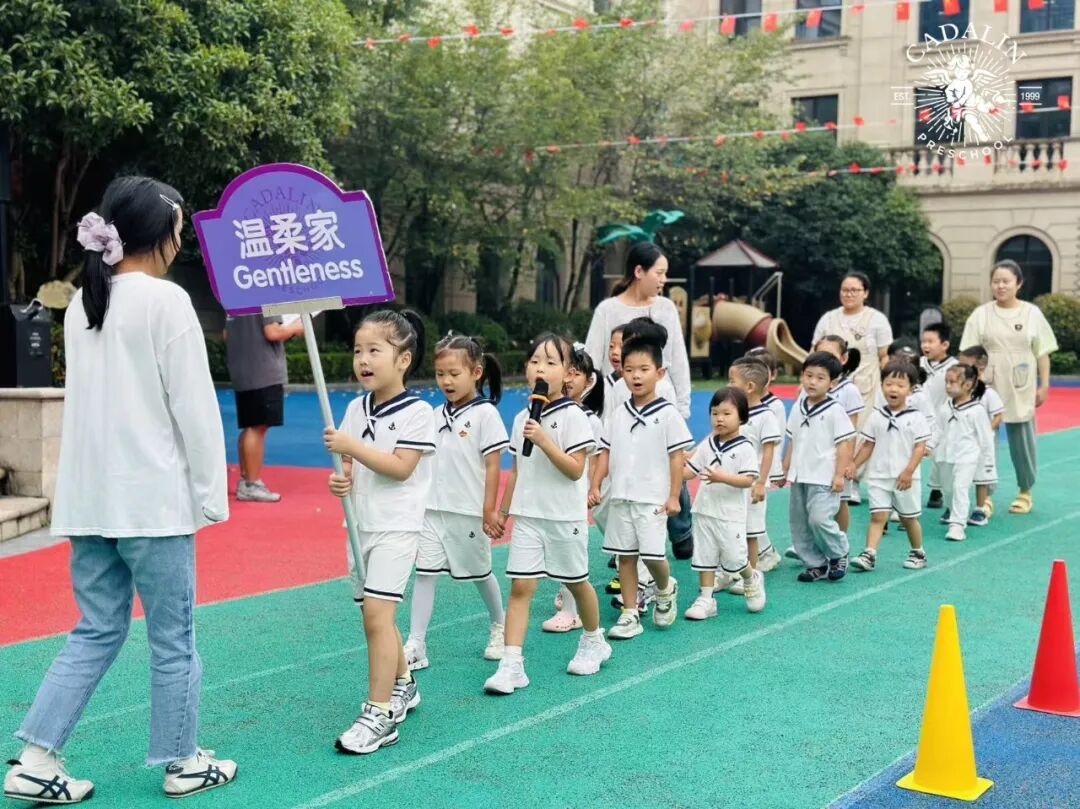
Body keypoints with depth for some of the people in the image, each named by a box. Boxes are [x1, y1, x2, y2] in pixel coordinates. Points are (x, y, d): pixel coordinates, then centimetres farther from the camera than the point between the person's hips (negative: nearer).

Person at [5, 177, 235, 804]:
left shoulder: (82, 302, 11)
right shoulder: (166, 300, -12)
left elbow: (90, 398, 15)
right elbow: (194, 407, -13)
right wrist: (211, 494, -6)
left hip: (89, 497, 7)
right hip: (154, 497, -7)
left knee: (96, 632, 14)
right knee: (173, 637, 7)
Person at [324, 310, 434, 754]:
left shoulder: (417, 412, -12)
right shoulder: (356, 408, 7)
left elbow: (400, 467, -20)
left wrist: (351, 447, -23)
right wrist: (342, 478, -6)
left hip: (396, 526, -7)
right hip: (360, 524, 7)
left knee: (376, 613, -13)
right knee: (376, 615, 15)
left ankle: (379, 714, -7)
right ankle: (403, 685, 37)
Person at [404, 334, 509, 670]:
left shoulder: (485, 413, -9)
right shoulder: (437, 415, 8)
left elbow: (492, 465, -10)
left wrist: (490, 510, -12)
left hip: (469, 512, -5)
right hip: (434, 509, 5)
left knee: (480, 573, 12)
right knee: (425, 574, -1)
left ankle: (499, 627, 36)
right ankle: (415, 647, 0)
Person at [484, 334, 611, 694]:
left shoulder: (572, 416, -11)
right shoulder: (522, 418, 7)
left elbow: (575, 469, -17)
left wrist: (543, 440, -25)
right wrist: (503, 510, 17)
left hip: (565, 516, -4)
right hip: (527, 516, 4)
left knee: (576, 583, 13)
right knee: (520, 586, -5)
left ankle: (593, 641, 38)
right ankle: (511, 665, -7)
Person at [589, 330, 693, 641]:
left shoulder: (668, 414, -6)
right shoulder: (619, 414, 7)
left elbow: (676, 457, -6)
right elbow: (607, 453, 11)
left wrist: (674, 496, -9)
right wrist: (595, 486, 3)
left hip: (652, 498, -5)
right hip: (621, 497, 5)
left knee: (652, 554, -9)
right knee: (625, 555, 7)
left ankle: (666, 591, 23)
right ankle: (629, 615, 15)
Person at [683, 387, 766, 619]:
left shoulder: (745, 448, -10)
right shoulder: (707, 445, 8)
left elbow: (748, 480, -17)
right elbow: (690, 470, 10)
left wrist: (722, 477, -29)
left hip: (731, 514, -5)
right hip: (705, 510, 5)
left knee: (734, 558, -1)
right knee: (705, 556, 8)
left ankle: (752, 580, 30)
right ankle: (705, 599, 16)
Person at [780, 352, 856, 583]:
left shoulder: (835, 411, -8)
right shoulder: (798, 409, 9)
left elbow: (844, 444, -9)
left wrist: (840, 475, -13)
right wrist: (785, 470, 15)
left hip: (823, 478, -7)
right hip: (800, 477, 7)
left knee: (819, 518, -17)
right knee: (799, 523, 8)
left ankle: (839, 554, 9)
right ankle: (816, 564, 21)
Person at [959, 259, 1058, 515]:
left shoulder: (1032, 313, 2)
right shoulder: (981, 314, 1)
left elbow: (1043, 352, 5)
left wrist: (1044, 385, 1)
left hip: (1021, 390, 0)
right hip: (988, 388, 0)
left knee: (1022, 440, 7)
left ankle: (1025, 492, 24)